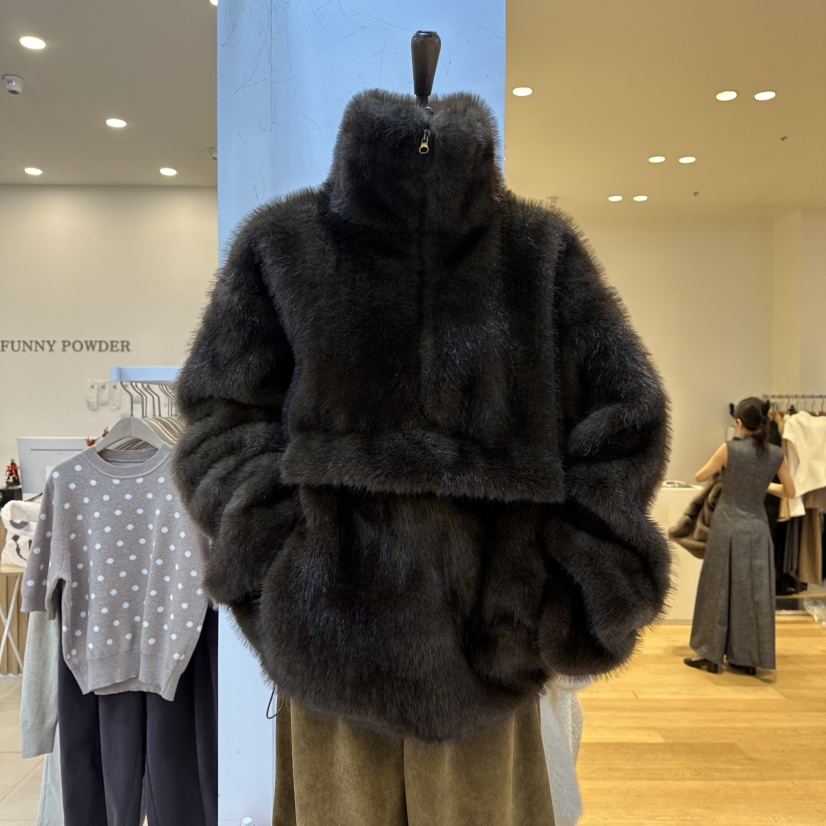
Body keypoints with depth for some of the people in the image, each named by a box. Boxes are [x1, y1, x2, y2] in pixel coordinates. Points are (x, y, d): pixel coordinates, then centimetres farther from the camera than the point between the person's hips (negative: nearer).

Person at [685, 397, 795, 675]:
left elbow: (700, 477, 1)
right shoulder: (777, 454, -2)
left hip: (729, 526, -3)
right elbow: (790, 492, 10)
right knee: (754, 592, 11)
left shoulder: (729, 449, -12)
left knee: (720, 590, 7)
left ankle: (711, 655, 14)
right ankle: (748, 658, 19)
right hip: (757, 528, 3)